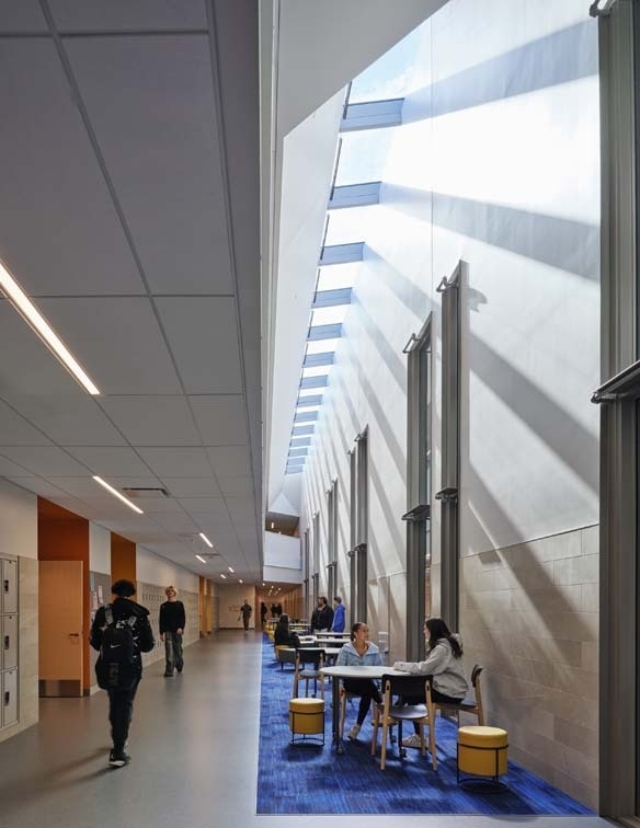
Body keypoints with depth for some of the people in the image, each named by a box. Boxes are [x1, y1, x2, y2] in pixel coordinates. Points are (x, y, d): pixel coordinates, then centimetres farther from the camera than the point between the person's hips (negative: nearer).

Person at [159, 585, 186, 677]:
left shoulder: (179, 604, 2)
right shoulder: (163, 606, 5)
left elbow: (183, 617, -3)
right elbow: (161, 620, 5)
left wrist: (181, 627, -19)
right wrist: (161, 632, -1)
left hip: (177, 630, 0)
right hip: (167, 631, 0)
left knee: (178, 649, 10)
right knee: (169, 651, -7)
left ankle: (179, 664, 37)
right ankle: (169, 671, -8)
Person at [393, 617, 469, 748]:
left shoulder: (442, 648, -19)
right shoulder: (446, 644, 12)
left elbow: (424, 669, -25)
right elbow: (428, 666, 10)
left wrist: (401, 665, -13)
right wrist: (405, 665, -1)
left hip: (450, 693, -9)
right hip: (450, 690, 9)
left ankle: (419, 737, 12)